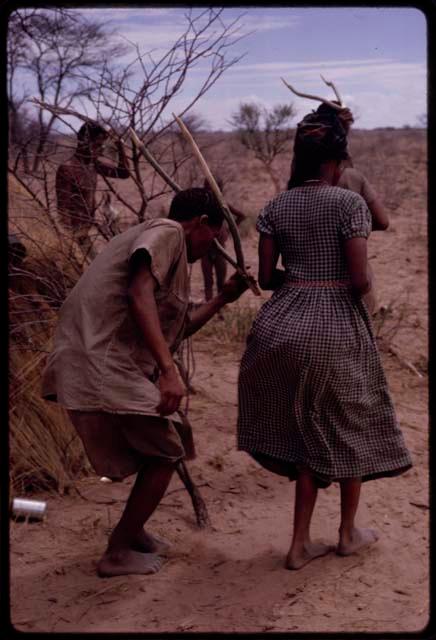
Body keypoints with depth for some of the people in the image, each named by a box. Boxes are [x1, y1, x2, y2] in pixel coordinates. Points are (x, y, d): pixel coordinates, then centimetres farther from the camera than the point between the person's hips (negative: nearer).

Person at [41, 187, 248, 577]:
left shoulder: (147, 237, 27)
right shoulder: (167, 232, -3)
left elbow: (173, 329, 31)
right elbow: (139, 295, -22)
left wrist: (223, 299, 34)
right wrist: (168, 369, -27)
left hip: (83, 367, 10)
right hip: (104, 367, -10)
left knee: (157, 446, 22)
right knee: (167, 452, 3)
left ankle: (133, 533, 34)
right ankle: (118, 553, 10)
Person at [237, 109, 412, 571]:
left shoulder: (275, 208, 3)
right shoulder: (349, 203, -10)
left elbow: (266, 278, 5)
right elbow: (360, 280, -14)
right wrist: (352, 290, 8)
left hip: (282, 326, 4)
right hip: (337, 328, -4)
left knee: (306, 430, 18)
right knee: (350, 427, 18)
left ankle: (301, 544, 18)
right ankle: (348, 533, 34)